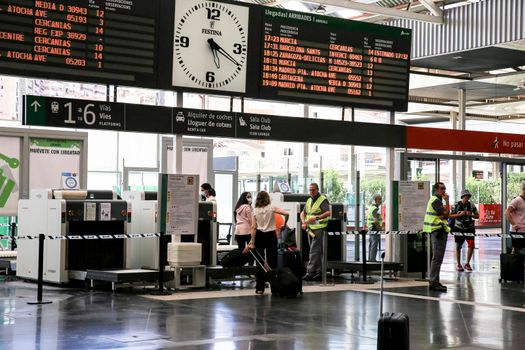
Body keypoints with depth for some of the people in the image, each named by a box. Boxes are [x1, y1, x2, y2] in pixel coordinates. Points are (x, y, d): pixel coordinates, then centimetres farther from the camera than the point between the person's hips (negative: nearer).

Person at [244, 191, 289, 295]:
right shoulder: (272, 208, -4)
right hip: (271, 235, -1)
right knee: (272, 261, 4)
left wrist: (252, 242, -6)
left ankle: (259, 288, 8)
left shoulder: (255, 210, 0)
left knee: (260, 262, 7)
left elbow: (253, 227, -5)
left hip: (259, 236, 1)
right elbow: (286, 214, -14)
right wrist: (284, 225, 3)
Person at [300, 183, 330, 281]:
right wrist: (303, 222, 2)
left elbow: (328, 213, -20)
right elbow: (303, 212, 21)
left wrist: (316, 218, -29)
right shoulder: (309, 200, 18)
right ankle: (319, 272, 16)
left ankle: (310, 272, -16)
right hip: (310, 229, 8)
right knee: (317, 252, 12)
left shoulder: (323, 200, -7)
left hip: (319, 229, -8)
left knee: (314, 251, -12)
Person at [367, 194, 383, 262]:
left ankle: (370, 259, 18)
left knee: (371, 245, 13)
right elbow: (376, 221, -24)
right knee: (374, 245, -7)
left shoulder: (370, 208, 16)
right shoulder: (376, 209, -16)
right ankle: (372, 259, -7)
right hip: (375, 229, -10)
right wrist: (380, 228, -16)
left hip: (370, 228, 10)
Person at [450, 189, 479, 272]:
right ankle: (459, 265, 20)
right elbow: (450, 216, -5)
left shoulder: (471, 205, 0)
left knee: (471, 245, -9)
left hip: (469, 228, 1)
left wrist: (471, 215, -14)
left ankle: (467, 264, 8)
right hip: (459, 228, -1)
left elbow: (477, 216, 6)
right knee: (458, 247, 6)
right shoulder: (457, 205, -6)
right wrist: (460, 214, -18)